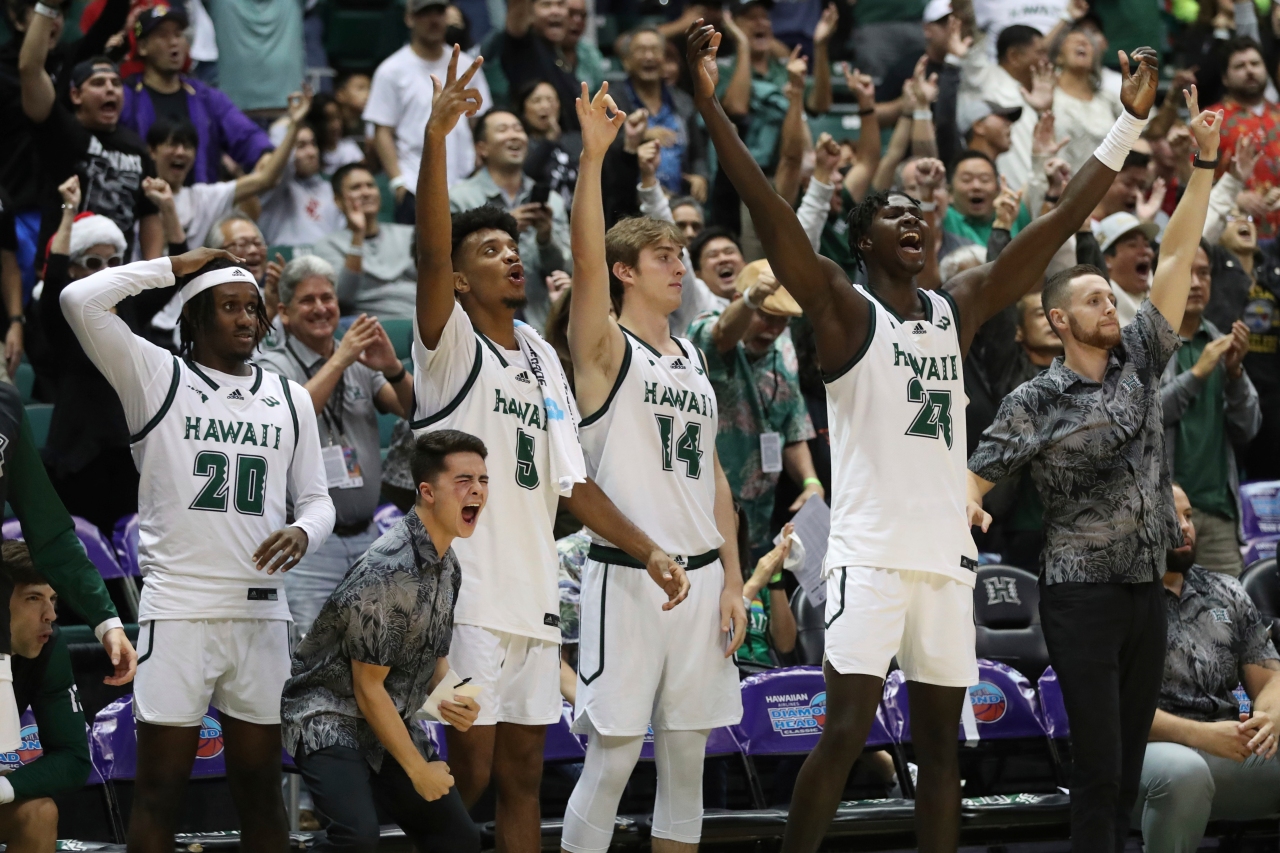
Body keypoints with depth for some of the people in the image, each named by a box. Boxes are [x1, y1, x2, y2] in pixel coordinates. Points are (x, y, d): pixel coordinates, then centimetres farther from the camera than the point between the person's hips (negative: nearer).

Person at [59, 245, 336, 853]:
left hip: (262, 614, 4)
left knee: (259, 786, 8)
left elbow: (316, 499, 16)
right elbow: (80, 300, -11)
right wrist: (171, 269, -2)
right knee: (160, 791, -3)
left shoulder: (290, 399, 13)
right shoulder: (157, 377, 1)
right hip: (178, 612, -4)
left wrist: (303, 532, -7)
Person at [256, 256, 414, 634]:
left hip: (365, 538, 5)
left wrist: (393, 369, -17)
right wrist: (339, 361, -22)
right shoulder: (273, 367, -1)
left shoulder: (361, 362, 12)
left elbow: (414, 409, 3)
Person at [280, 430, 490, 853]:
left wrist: (453, 699, -7)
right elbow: (368, 687, -20)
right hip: (330, 717, -9)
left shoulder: (448, 566, 4)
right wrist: (418, 769, -12)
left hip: (390, 722, 9)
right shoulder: (390, 570, -24)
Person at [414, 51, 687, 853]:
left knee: (522, 778, 8)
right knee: (468, 774, -7)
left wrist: (650, 552, 9)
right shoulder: (452, 345, -4)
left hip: (534, 598, 7)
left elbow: (573, 481, 18)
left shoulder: (542, 358, 16)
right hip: (468, 596, -7)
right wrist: (436, 138, -35)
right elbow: (431, 250, -23)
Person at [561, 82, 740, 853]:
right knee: (612, 760, -7)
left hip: (700, 576, 6)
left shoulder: (693, 359, 16)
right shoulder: (605, 349, -3)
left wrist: (732, 582, 9)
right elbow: (587, 258, -20)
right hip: (627, 577, -6)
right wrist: (594, 155, -31)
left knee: (686, 759, 9)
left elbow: (713, 477, 16)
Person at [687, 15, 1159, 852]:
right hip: (871, 554, -6)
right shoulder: (844, 311, -2)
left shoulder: (959, 308, 13)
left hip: (948, 554, 6)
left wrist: (1129, 125, 12)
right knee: (846, 731, -13)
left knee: (940, 738, 8)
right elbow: (770, 211, -14)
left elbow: (1057, 225, 14)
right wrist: (711, 106, -24)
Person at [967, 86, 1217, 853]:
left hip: (1147, 590, 5)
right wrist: (962, 505, -30)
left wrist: (1205, 163, 1)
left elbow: (1176, 257, 6)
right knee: (1099, 764, -7)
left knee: (1129, 763, 8)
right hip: (1082, 595, -5)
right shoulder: (1036, 403, -4)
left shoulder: (1139, 361, 7)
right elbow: (979, 475, -6)